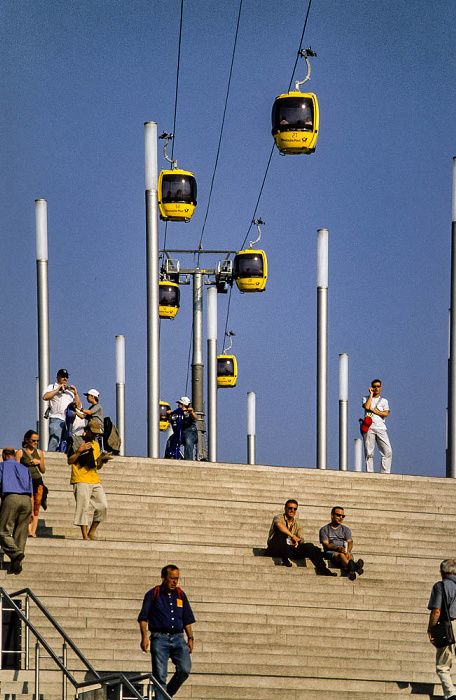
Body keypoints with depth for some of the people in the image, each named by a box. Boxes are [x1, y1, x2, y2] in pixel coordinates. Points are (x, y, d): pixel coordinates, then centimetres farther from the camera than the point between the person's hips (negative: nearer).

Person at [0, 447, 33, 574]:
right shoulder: (24, 468, 27)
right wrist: (31, 511, 20)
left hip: (10, 498, -4)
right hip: (26, 499, 4)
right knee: (21, 533, 6)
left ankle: (16, 553, -30)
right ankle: (16, 565, 0)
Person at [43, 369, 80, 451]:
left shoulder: (70, 390, 26)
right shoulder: (52, 387, 12)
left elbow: (78, 404, 22)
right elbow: (45, 397, -7)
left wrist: (75, 393, 7)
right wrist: (58, 390, -8)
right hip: (56, 419, -5)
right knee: (54, 441, -16)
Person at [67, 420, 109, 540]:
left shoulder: (96, 445, 21)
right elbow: (69, 461, -4)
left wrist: (101, 461, 3)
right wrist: (79, 451, -18)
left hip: (95, 480, 6)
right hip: (81, 480, -6)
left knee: (102, 506, -3)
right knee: (84, 508, -10)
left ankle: (92, 532, 8)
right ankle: (85, 535, -9)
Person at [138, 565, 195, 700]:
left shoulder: (180, 595, 17)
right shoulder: (153, 594, 6)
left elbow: (187, 620, 22)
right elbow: (143, 618, 2)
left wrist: (190, 638, 12)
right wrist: (144, 637, -10)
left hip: (178, 638, 3)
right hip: (159, 638, -3)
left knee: (185, 669, -15)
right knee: (160, 675, -8)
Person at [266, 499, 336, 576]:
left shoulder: (298, 523, 15)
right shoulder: (279, 517, -2)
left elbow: (301, 539, 3)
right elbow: (279, 524, -28)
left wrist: (299, 541, -22)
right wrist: (293, 536, -33)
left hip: (289, 549, 5)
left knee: (309, 546, -18)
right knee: (281, 531, -31)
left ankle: (322, 569, -23)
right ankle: (284, 559, -39)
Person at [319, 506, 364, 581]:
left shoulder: (346, 529, 24)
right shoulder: (324, 529, 14)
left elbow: (350, 542, 6)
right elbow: (326, 544, -2)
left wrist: (347, 551, -19)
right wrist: (338, 548, -22)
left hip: (346, 552, 4)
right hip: (331, 552, -4)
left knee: (349, 557, -35)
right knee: (341, 555, -40)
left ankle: (351, 572, -73)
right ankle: (354, 567, -76)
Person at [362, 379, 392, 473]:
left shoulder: (384, 401, 20)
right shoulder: (366, 398, 17)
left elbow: (385, 413, 4)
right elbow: (366, 407, -6)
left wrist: (373, 410, -2)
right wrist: (371, 394, 4)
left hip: (380, 428, 2)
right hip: (369, 427, -2)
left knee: (388, 451, -12)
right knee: (369, 452, -7)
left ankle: (385, 473, -10)